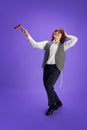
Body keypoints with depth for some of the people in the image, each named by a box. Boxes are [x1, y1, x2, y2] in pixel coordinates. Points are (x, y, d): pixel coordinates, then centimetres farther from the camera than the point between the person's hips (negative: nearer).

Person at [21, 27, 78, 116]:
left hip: (56, 68, -4)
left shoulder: (63, 45, 10)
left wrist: (66, 35, 13)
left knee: (48, 86, -14)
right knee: (47, 88, 7)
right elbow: (35, 44, 6)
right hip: (46, 67, 4)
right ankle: (58, 102, 30)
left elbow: (75, 39, 0)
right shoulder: (47, 43, 14)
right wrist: (27, 35, 0)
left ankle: (51, 106, 9)